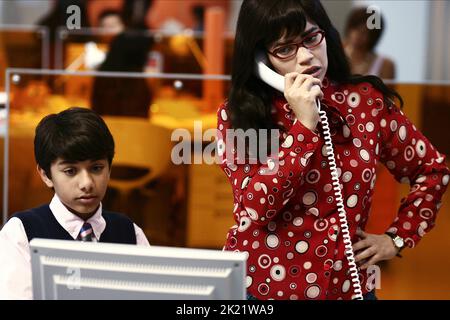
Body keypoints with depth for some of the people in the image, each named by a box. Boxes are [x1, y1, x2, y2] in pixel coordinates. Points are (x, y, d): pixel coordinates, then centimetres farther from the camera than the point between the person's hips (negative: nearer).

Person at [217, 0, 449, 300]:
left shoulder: (366, 101, -3)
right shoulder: (238, 114, -7)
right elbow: (253, 209, -19)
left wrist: (397, 238, 1)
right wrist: (304, 126, -22)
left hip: (343, 287, 2)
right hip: (258, 286, -2)